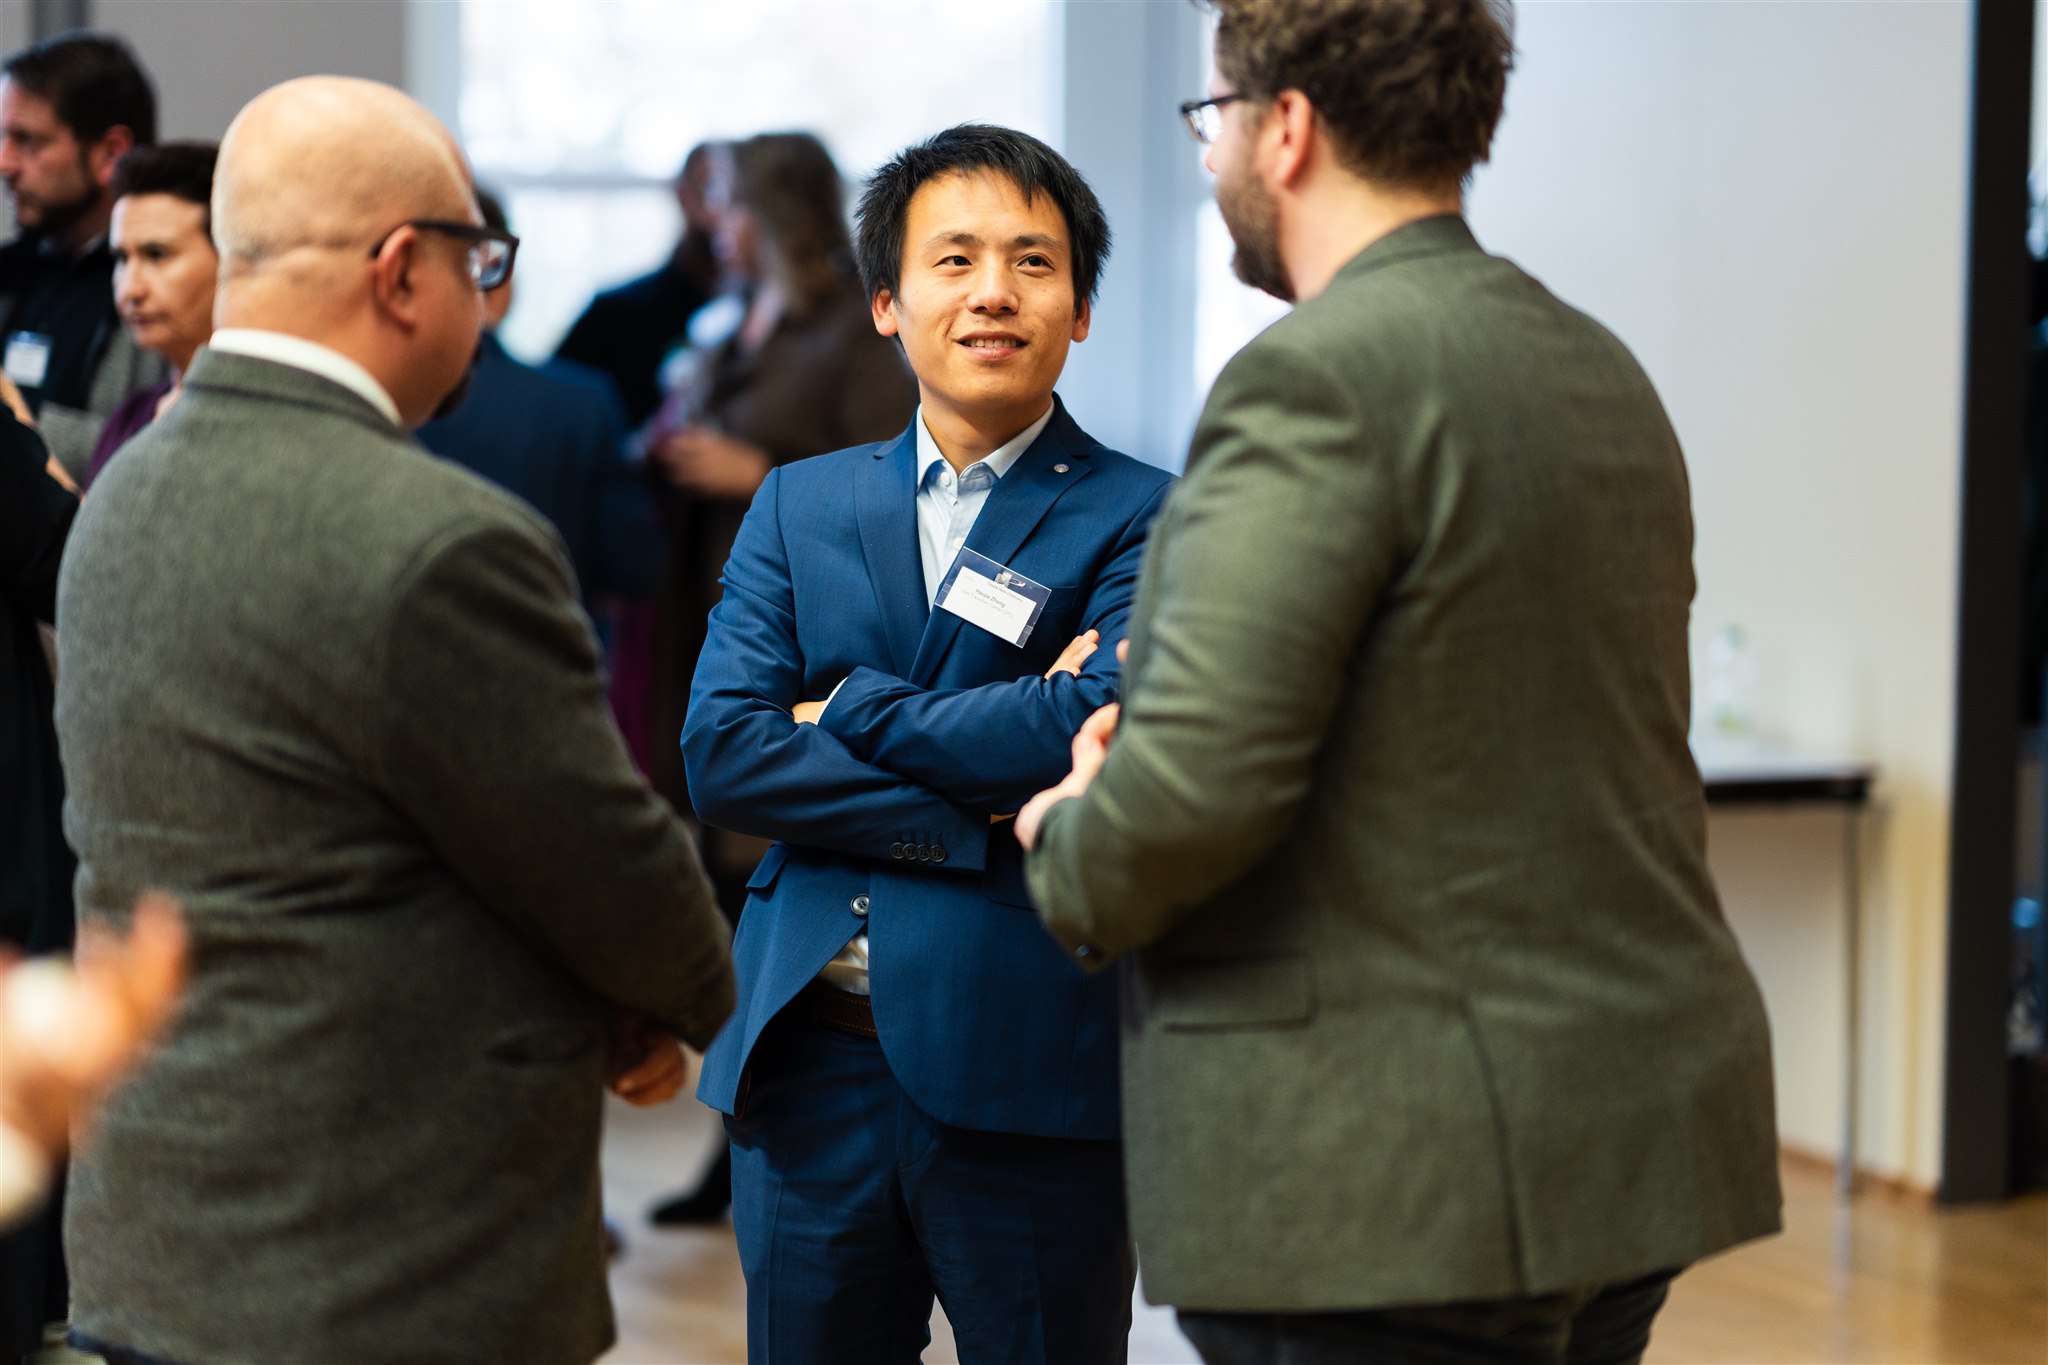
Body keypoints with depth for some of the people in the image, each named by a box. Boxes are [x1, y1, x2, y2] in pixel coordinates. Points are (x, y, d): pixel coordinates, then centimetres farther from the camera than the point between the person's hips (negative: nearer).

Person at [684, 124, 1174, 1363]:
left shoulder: (1141, 519, -1)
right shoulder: (798, 507, 11)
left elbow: (1096, 727, -18)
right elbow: (720, 752, -2)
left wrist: (844, 707, -7)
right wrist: (980, 807, -12)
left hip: (1028, 1075, -3)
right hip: (813, 1064, 3)